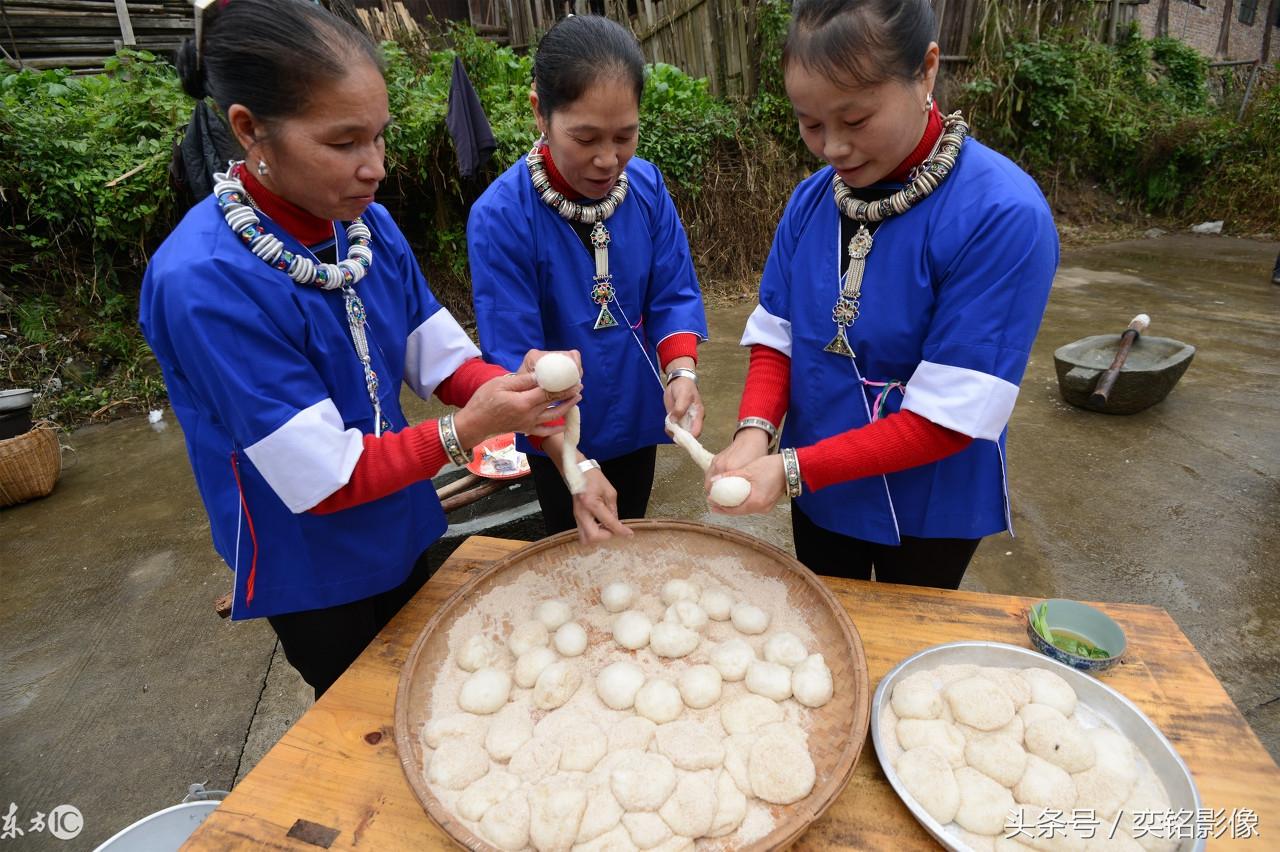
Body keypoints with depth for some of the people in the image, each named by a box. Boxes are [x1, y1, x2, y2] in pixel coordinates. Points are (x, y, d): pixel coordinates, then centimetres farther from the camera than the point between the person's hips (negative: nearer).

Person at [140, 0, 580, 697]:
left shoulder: (369, 224, -11)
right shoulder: (203, 281, -30)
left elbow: (441, 357, -5)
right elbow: (325, 480, -27)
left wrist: (511, 392, -24)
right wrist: (466, 430, -32)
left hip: (401, 532, 6)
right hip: (312, 571, -5)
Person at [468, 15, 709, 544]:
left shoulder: (646, 185, -11)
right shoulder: (500, 216, -24)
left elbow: (674, 294, -6)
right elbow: (514, 357, -24)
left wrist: (681, 371, -27)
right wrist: (576, 464, -33)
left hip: (637, 419, 4)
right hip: (559, 436, -3)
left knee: (630, 545, 26)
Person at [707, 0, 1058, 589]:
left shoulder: (1004, 216, -25)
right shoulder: (811, 199, -8)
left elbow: (947, 418, -25)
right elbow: (775, 336, -3)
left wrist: (793, 470, -28)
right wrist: (754, 431, -21)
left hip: (929, 508, -4)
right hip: (819, 490, 4)